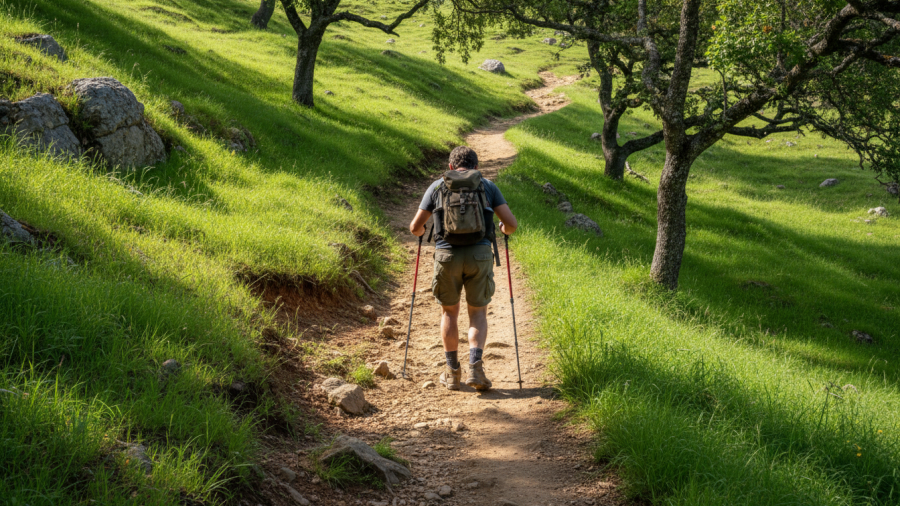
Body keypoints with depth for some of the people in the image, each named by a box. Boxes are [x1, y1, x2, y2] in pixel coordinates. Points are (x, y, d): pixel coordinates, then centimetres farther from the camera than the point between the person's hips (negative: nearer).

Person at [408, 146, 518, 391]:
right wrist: (505, 230, 29)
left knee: (449, 311, 18)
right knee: (478, 312, 13)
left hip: (447, 254, 0)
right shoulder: (487, 186, 11)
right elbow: (511, 224, 5)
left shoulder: (437, 186, 11)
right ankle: (475, 367, -5)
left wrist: (421, 231, 35)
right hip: (479, 254, 0)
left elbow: (415, 227, 12)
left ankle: (452, 371, 18)